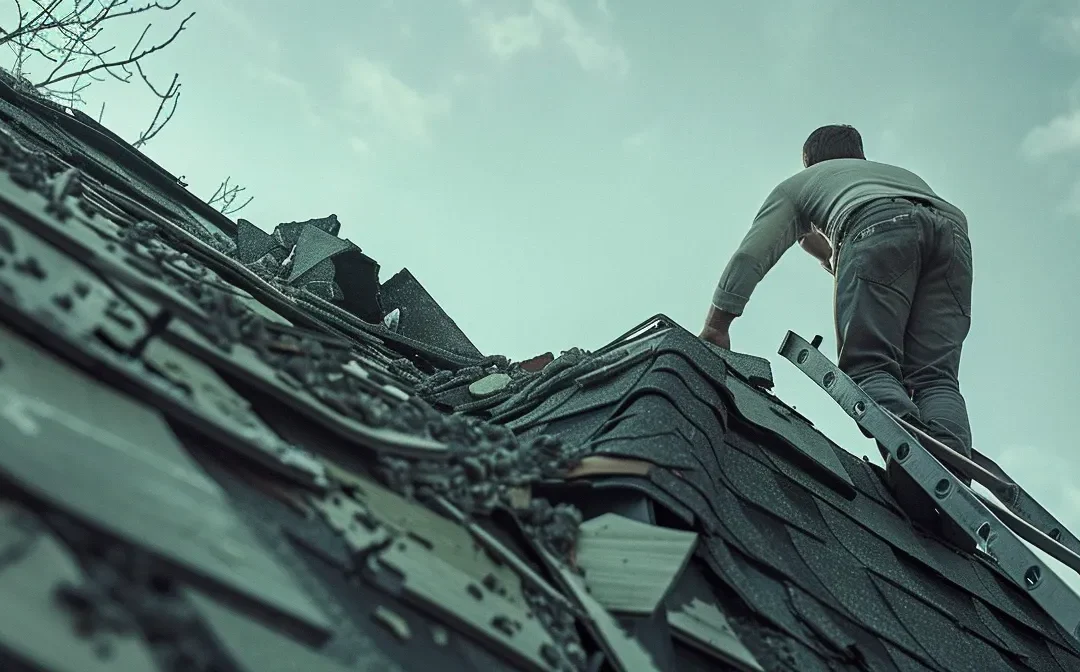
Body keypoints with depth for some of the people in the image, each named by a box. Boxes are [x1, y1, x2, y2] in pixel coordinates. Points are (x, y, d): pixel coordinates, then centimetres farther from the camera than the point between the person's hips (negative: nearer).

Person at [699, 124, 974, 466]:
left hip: (878, 226, -4)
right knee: (934, 377, -5)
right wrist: (829, 256, 54)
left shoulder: (801, 183, 36)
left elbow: (751, 254, 22)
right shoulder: (903, 173, 49)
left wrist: (716, 326, 17)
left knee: (868, 365, -12)